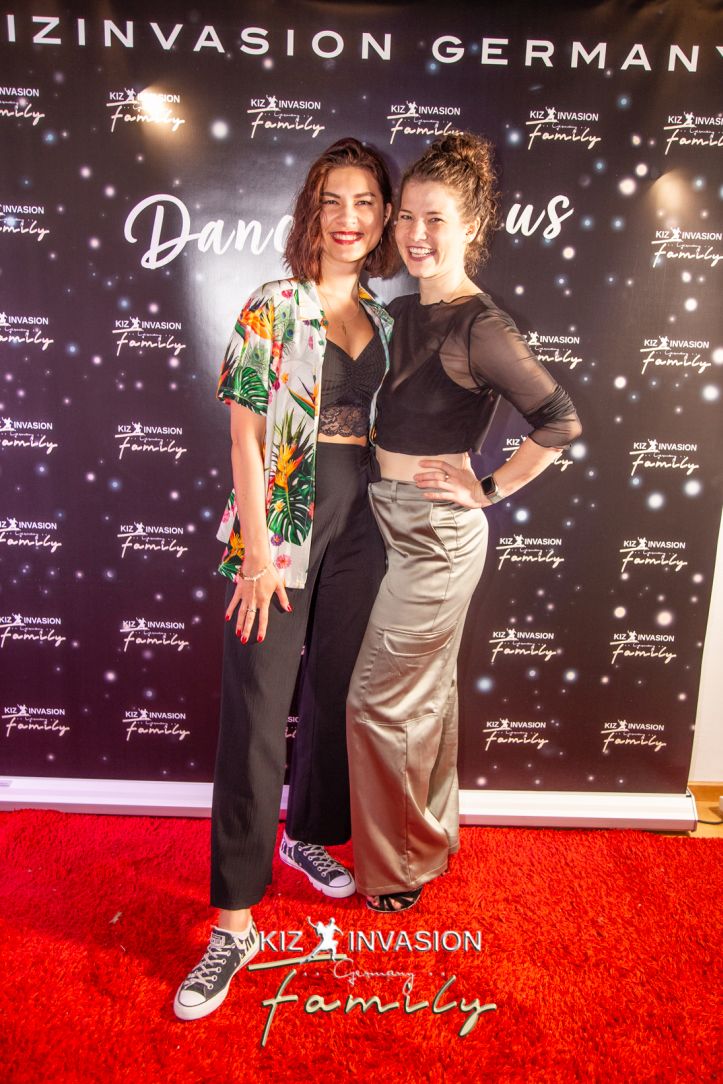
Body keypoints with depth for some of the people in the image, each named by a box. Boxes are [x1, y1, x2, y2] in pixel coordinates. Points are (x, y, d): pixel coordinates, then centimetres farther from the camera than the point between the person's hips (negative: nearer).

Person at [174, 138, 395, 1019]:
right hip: (282, 525, -5)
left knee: (333, 695, 16)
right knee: (256, 714, -2)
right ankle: (235, 921, 11)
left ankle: (309, 834, 41)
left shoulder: (380, 320, 12)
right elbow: (245, 433, -10)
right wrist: (259, 549, -15)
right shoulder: (273, 308, -5)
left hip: (357, 531, 6)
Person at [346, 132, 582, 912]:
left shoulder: (479, 329, -16)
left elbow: (560, 421, -18)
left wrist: (489, 489, -13)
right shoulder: (404, 313, 9)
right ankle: (432, 835, 40)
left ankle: (398, 867, 25)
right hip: (400, 524, 8)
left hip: (435, 534, -8)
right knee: (427, 691, 19)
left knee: (380, 700, 2)